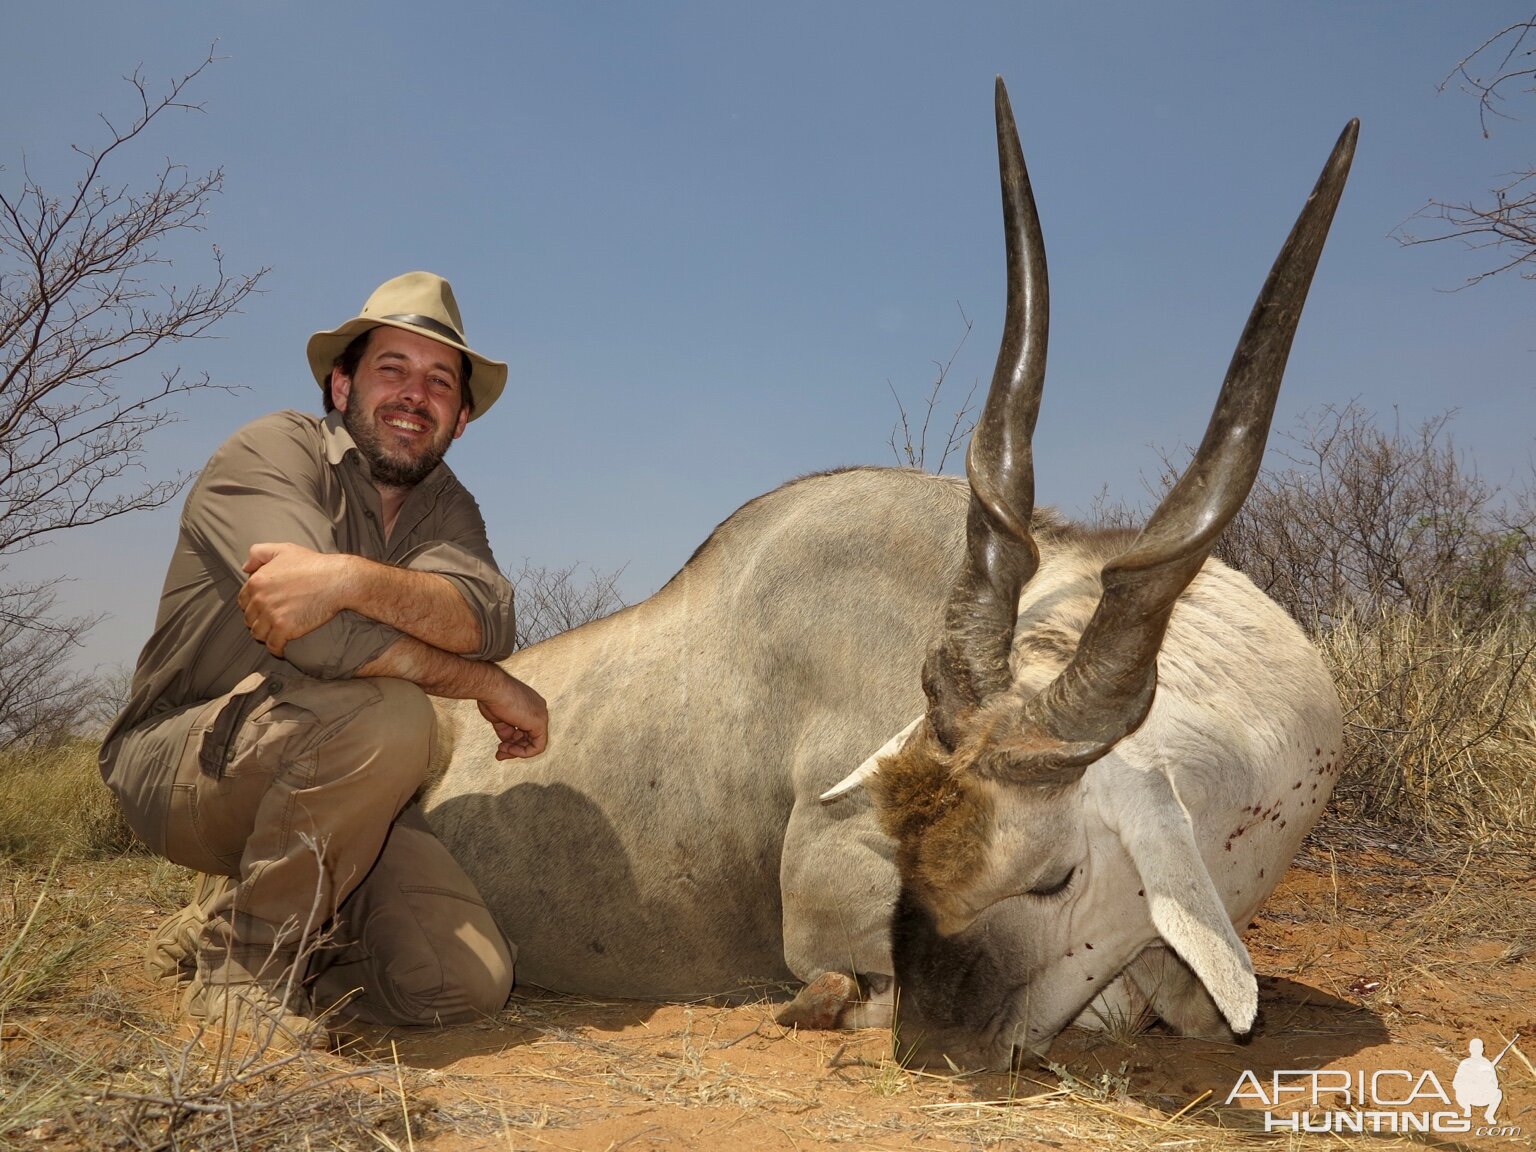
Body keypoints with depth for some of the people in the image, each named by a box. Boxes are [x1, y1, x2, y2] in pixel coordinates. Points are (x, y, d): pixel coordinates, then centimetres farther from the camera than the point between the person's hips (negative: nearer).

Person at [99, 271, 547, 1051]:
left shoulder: (446, 508, 5)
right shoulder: (275, 451, -13)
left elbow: (486, 615, -20)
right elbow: (316, 632, -31)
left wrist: (354, 577, -39)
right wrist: (489, 687, -23)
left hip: (329, 793, 6)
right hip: (181, 766, -6)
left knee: (470, 982, -11)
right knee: (384, 711, -35)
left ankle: (225, 916, 14)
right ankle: (240, 957, -12)